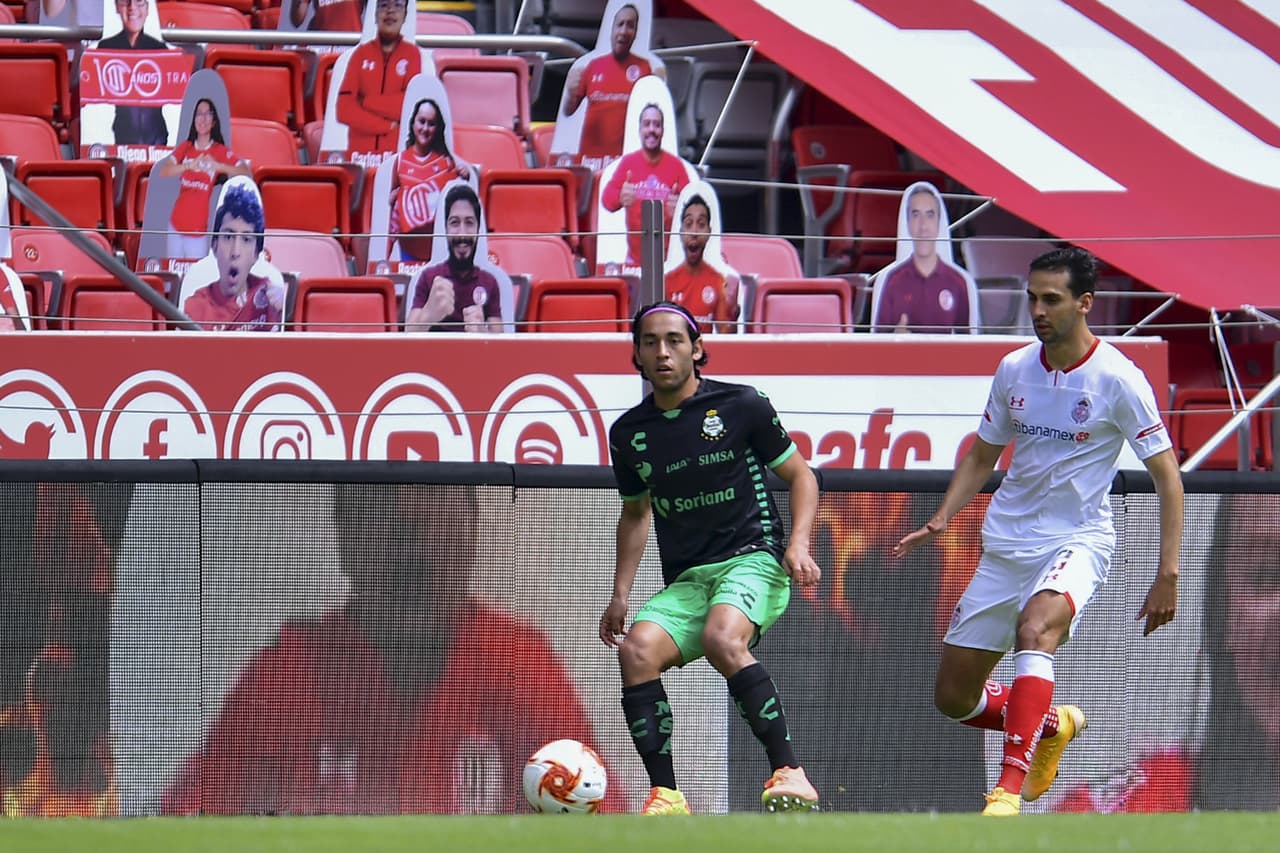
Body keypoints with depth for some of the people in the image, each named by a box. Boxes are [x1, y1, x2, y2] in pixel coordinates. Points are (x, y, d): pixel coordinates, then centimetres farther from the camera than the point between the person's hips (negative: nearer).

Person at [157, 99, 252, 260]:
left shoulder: (220, 151, -1)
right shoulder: (185, 148, 8)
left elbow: (246, 173, -11)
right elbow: (163, 171, -5)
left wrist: (219, 166, -25)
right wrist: (190, 166, -21)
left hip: (198, 230, -3)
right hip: (176, 225, 3)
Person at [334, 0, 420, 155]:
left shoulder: (412, 53, 5)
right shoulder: (361, 53, 9)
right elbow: (344, 108, 0)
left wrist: (366, 101, -5)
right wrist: (387, 125, -7)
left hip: (399, 152, -2)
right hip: (359, 150, 2)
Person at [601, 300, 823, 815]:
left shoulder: (740, 406, 0)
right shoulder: (629, 432, 12)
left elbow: (800, 475, 9)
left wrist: (798, 545, -7)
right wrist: (620, 594, 19)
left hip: (752, 560, -4)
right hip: (684, 580, 4)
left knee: (722, 640, -36)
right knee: (637, 651, -25)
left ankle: (789, 773, -32)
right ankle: (665, 796, -23)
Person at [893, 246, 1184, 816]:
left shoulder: (1117, 379, -11)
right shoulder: (1013, 370, 4)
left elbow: (1166, 476, -8)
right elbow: (981, 456, 18)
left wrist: (1168, 574, -13)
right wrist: (940, 521, 2)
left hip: (1078, 540, -6)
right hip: (1005, 547, 6)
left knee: (1036, 627, -39)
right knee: (953, 699, 5)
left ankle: (1010, 789, -45)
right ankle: (1053, 725, 37)